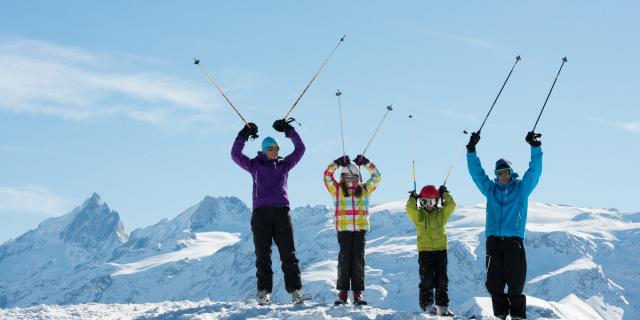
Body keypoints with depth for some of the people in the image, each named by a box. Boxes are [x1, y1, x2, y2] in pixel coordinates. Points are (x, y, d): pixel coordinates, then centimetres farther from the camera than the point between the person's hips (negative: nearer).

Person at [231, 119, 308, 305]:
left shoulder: (284, 165, 19)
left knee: (288, 254, -4)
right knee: (262, 254, -2)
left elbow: (300, 149, 17)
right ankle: (263, 291, -2)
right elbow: (235, 155, 7)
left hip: (281, 212, 1)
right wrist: (244, 135, 1)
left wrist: (289, 130, 11)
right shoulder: (255, 165, 14)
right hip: (261, 213, -1)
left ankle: (295, 291, -8)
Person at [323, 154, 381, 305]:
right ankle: (343, 293, 0)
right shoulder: (337, 189, 8)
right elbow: (327, 175, -1)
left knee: (358, 259, -1)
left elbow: (376, 177, 10)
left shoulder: (365, 189, 12)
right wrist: (338, 162, -8)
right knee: (344, 259, -2)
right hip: (343, 229, -1)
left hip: (360, 228, 1)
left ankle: (358, 293, 0)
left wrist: (366, 162, 3)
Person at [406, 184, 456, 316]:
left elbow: (451, 205, -7)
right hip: (424, 250, -2)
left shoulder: (441, 213, 7)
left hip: (440, 249, 2)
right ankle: (427, 305, 6)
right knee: (427, 280, 0)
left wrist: (445, 193, 3)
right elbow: (409, 208, -15)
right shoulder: (418, 215, 2)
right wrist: (413, 198, -2)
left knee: (442, 280, 4)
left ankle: (443, 306, 9)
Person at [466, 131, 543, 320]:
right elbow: (476, 171, 16)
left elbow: (535, 171, 1)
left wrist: (535, 148, -9)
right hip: (493, 240, 3)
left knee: (515, 283, -5)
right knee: (494, 283, 2)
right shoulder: (490, 189, 16)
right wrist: (471, 150, 7)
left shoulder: (521, 188, 10)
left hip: (514, 240, -3)